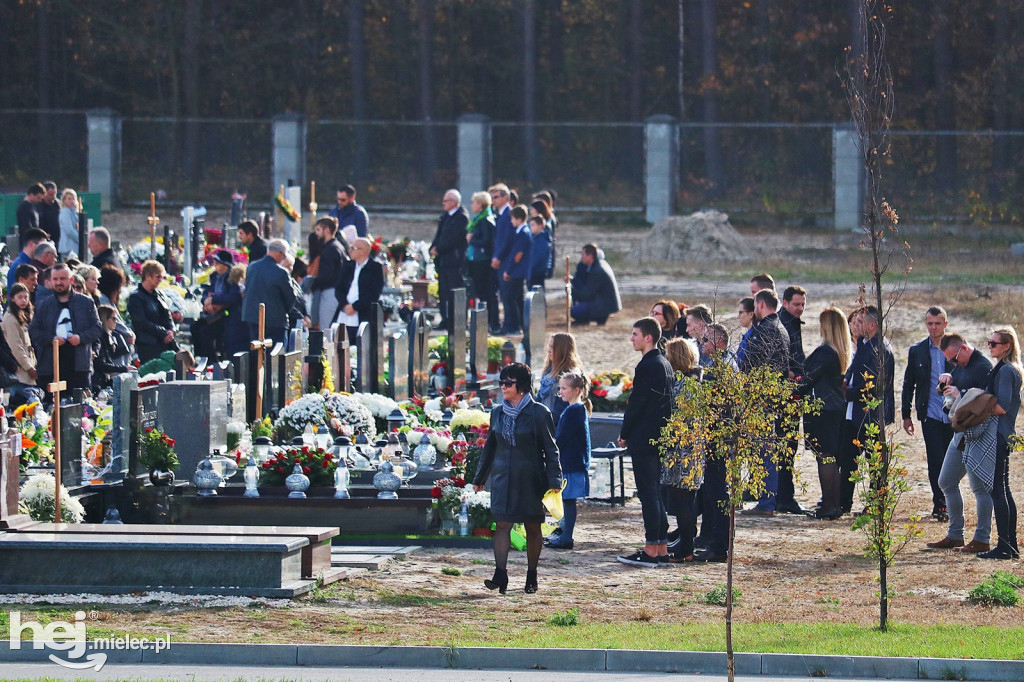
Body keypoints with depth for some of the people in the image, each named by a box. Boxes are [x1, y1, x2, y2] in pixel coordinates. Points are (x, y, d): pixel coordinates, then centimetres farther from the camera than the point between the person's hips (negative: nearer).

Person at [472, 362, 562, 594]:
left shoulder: (539, 414, -6)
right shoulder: (498, 413, 8)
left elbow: (551, 449, -4)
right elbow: (490, 447, 18)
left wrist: (554, 481, -10)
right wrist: (479, 478, 20)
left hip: (530, 479, -3)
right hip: (503, 478, 3)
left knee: (533, 527, 6)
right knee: (502, 524, -8)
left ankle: (532, 576, 17)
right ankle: (500, 574, -15)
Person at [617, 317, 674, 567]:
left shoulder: (648, 366, -16)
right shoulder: (664, 364, 13)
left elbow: (637, 403, -17)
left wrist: (625, 434, -5)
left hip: (644, 439, -10)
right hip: (659, 438, 10)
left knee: (648, 494, -8)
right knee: (654, 493, 14)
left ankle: (651, 552, -8)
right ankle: (661, 549, 16)